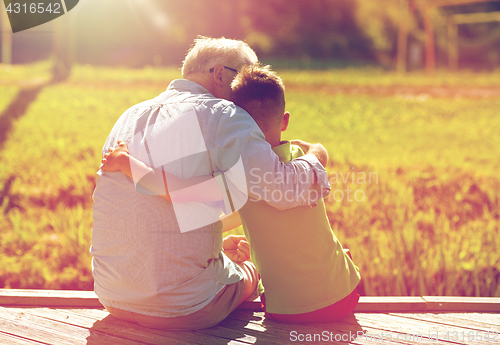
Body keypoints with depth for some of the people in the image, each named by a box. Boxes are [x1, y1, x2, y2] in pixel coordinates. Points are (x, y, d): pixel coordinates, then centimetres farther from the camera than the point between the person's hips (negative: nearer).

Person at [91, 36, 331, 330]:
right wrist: (315, 157, -1)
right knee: (250, 272, 28)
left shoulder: (130, 117, 10)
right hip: (182, 310, -6)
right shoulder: (221, 115, -13)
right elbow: (283, 189, -23)